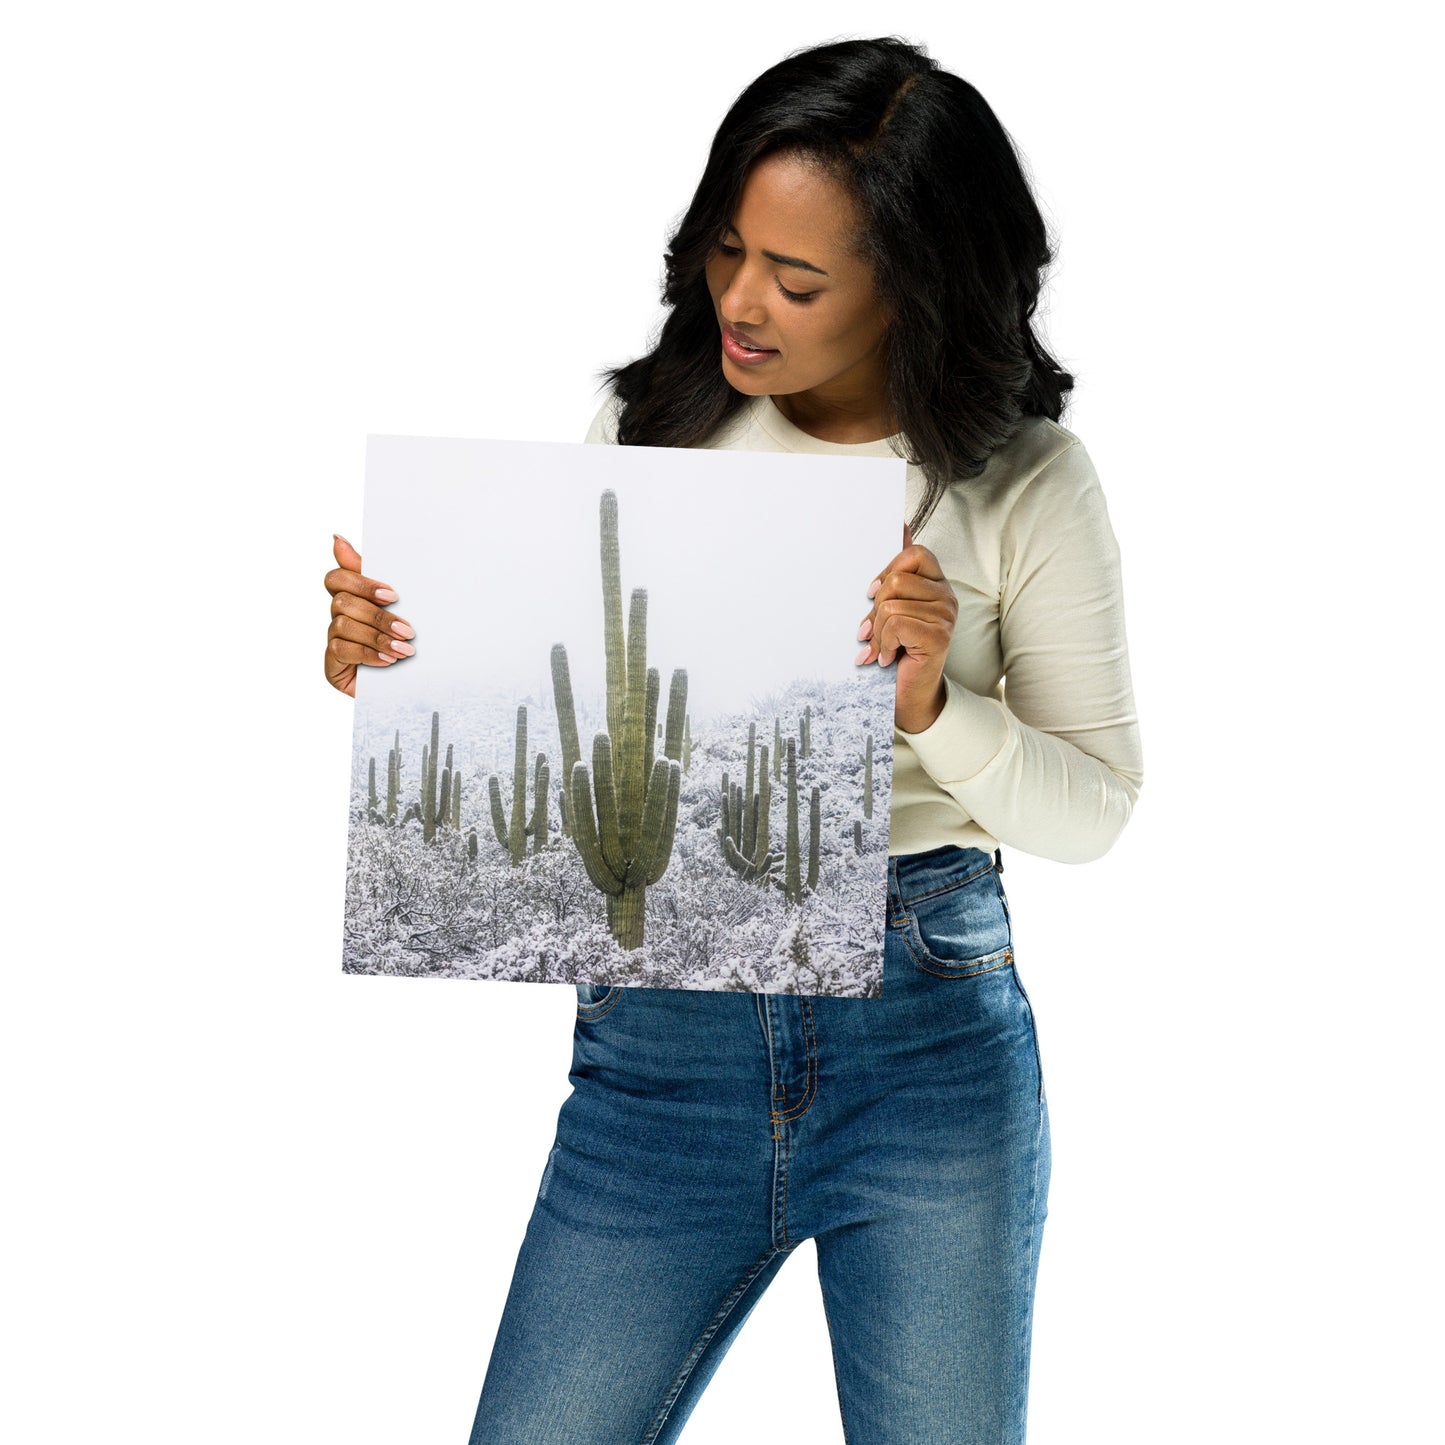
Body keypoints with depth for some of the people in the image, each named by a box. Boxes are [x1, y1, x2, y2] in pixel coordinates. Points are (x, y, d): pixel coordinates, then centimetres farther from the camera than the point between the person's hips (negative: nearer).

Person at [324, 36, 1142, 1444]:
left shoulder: (1026, 485, -3)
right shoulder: (644, 427, 3)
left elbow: (1091, 811, -1)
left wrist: (933, 708, -19)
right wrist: (383, 665, -9)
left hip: (931, 1029, -1)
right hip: (660, 1035, 2)